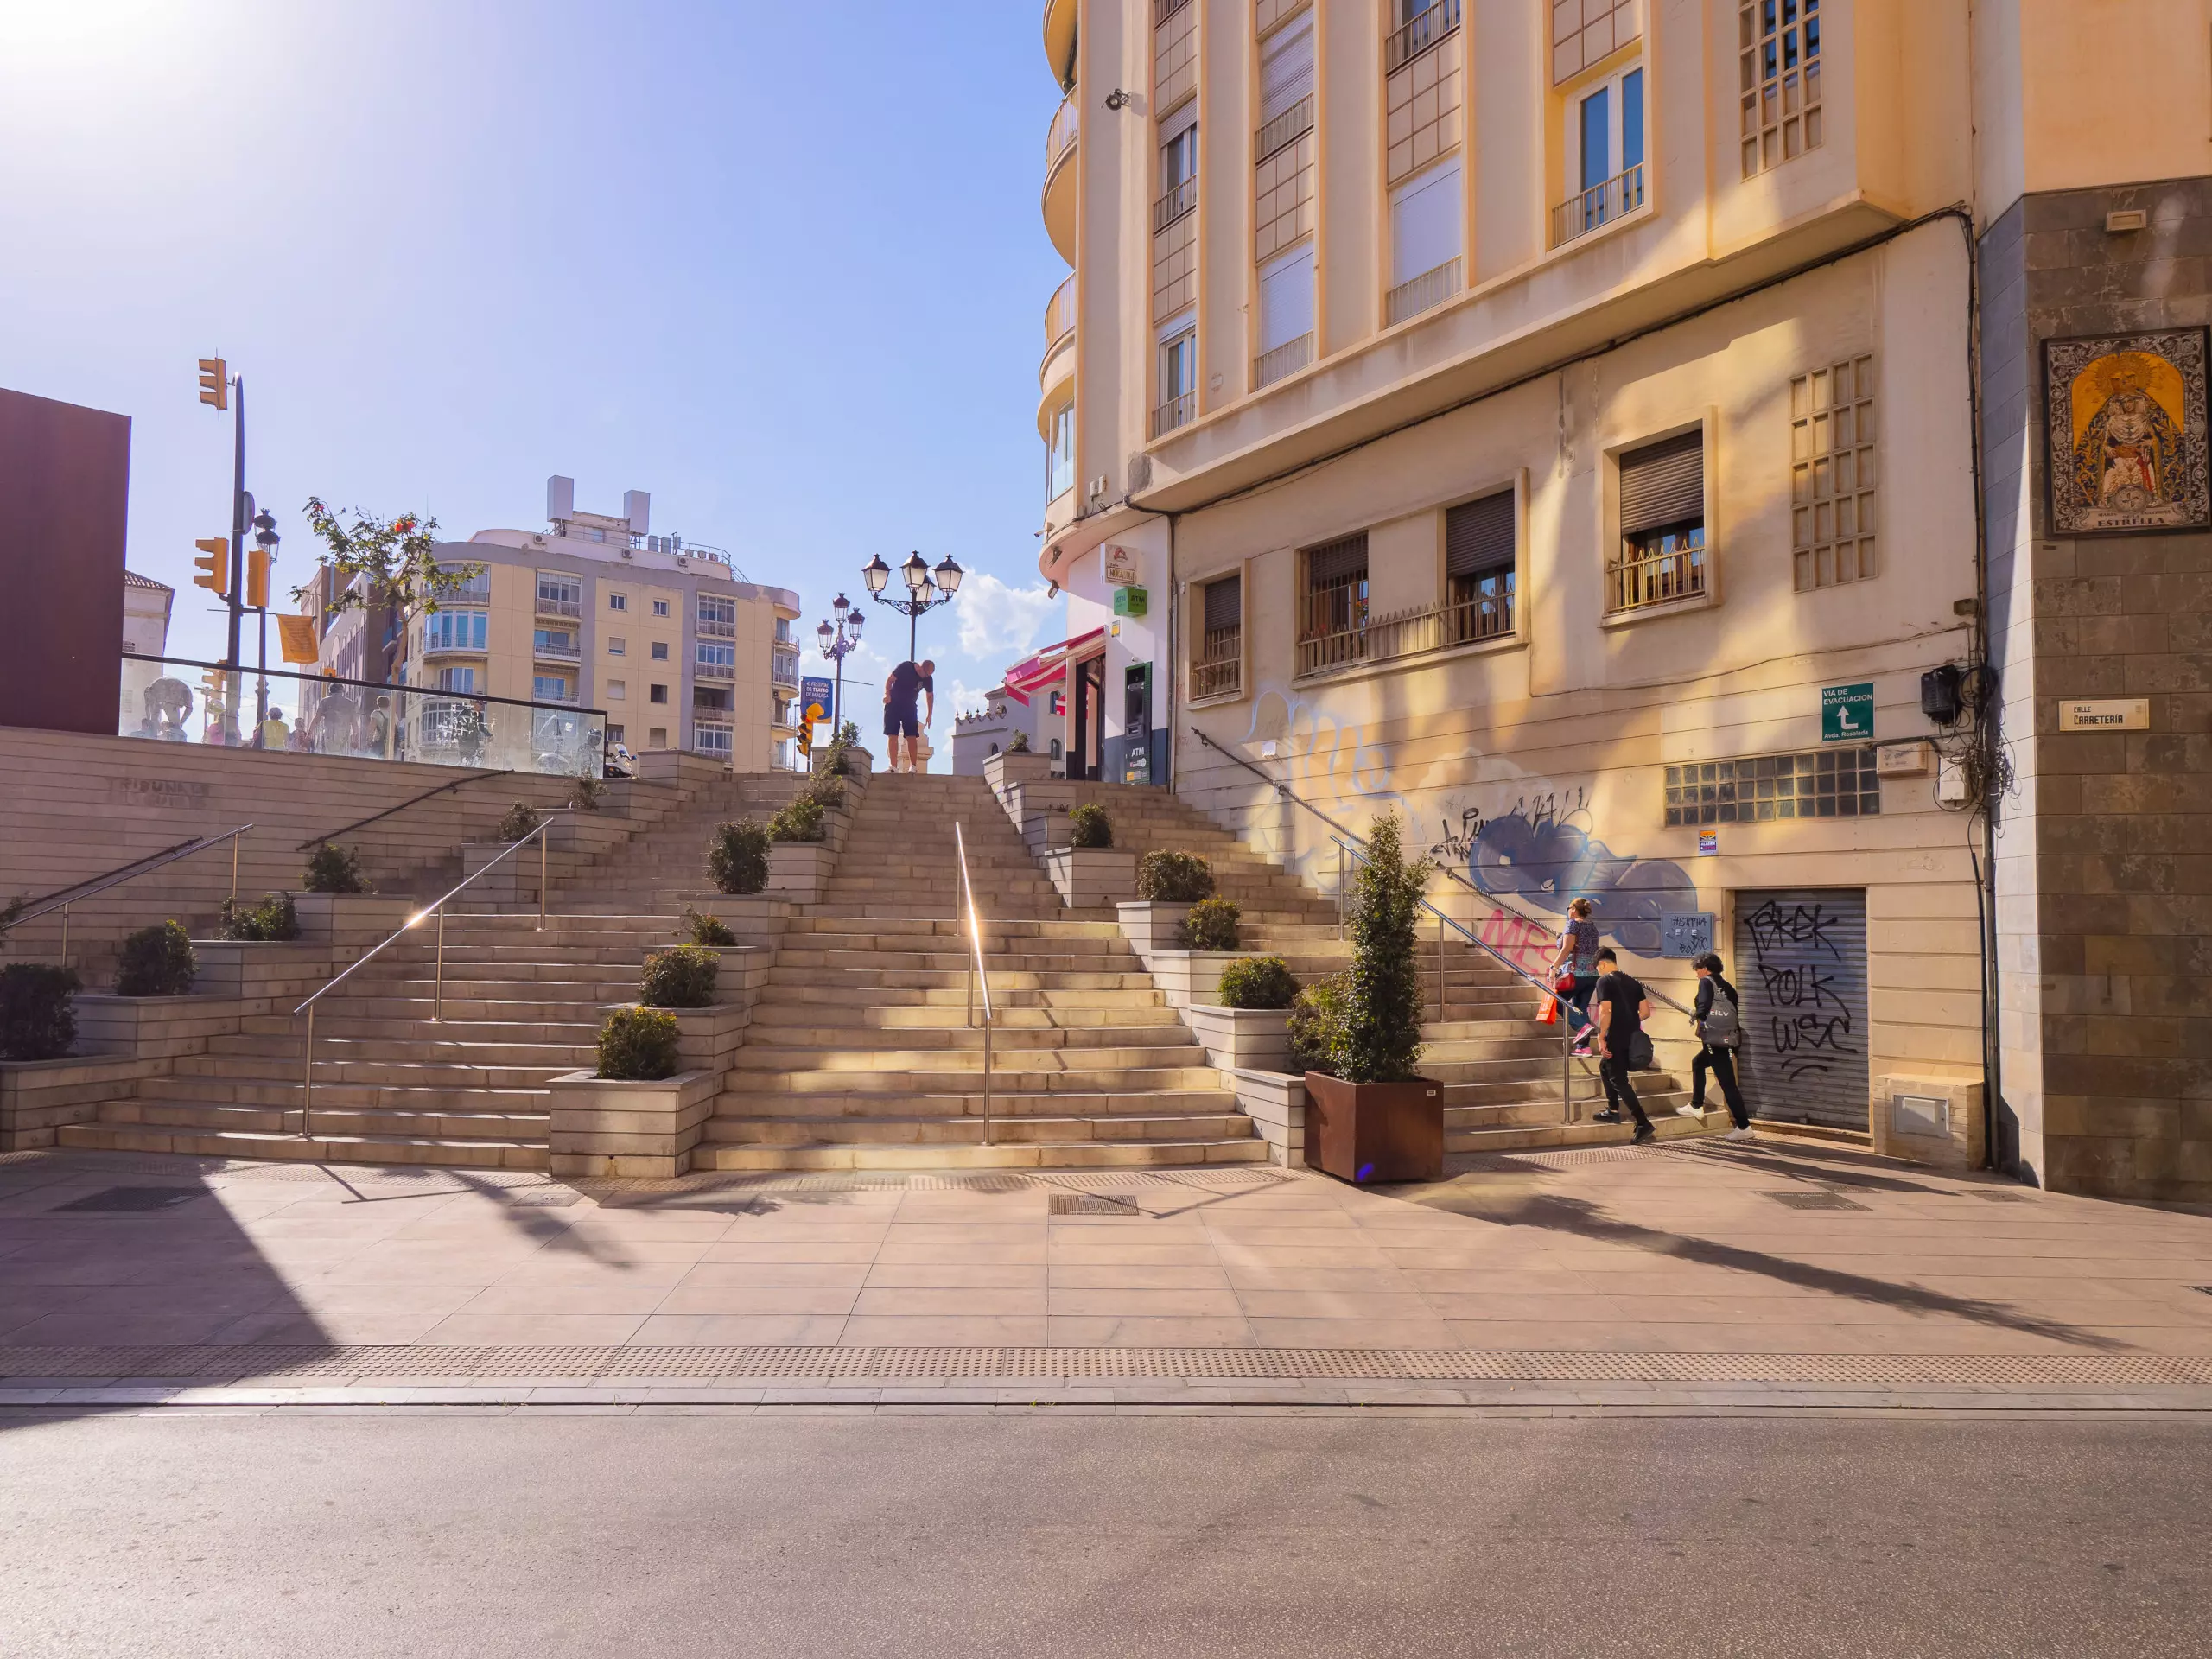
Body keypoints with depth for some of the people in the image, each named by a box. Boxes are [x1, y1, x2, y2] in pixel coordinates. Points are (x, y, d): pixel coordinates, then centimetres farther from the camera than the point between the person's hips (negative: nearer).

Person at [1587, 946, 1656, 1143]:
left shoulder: (1604, 981, -9)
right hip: (1632, 1037, 8)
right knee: (1605, 1067, 26)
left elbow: (1606, 1011, -20)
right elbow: (1645, 1012, 11)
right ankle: (1613, 1111, 29)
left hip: (1616, 1039, -8)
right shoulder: (1633, 982, 13)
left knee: (1619, 1080, -3)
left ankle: (1644, 1124, -11)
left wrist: (1601, 1038, -16)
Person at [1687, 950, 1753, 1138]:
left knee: (1727, 1083, -7)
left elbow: (1703, 1008, -17)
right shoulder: (1727, 987, 18)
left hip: (1715, 1040, -9)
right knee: (1698, 1063, 29)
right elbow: (1734, 1013, 16)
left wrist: (1697, 1017, 1)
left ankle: (1744, 1127, -8)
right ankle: (1696, 1106, 31)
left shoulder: (1706, 982, -4)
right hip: (1729, 1038, 9)